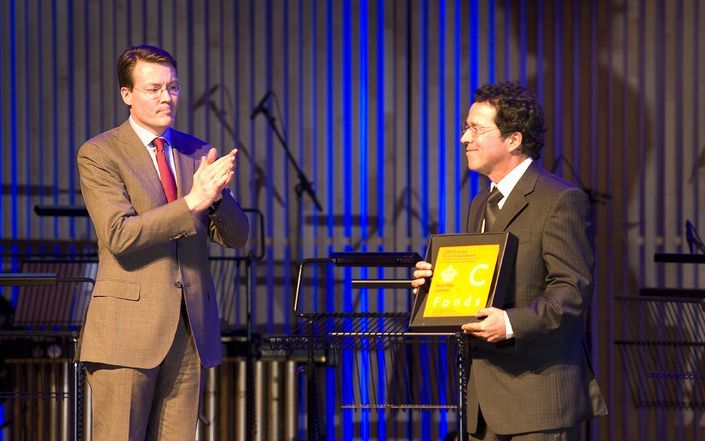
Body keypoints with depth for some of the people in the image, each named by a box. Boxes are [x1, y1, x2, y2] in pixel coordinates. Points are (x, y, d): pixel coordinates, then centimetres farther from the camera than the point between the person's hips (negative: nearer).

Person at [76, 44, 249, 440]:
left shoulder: (199, 153, 13)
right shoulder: (98, 154, -2)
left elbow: (236, 236, 7)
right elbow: (119, 236, -15)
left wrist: (216, 194, -14)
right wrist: (192, 202, -23)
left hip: (191, 329, 5)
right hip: (127, 332, -5)